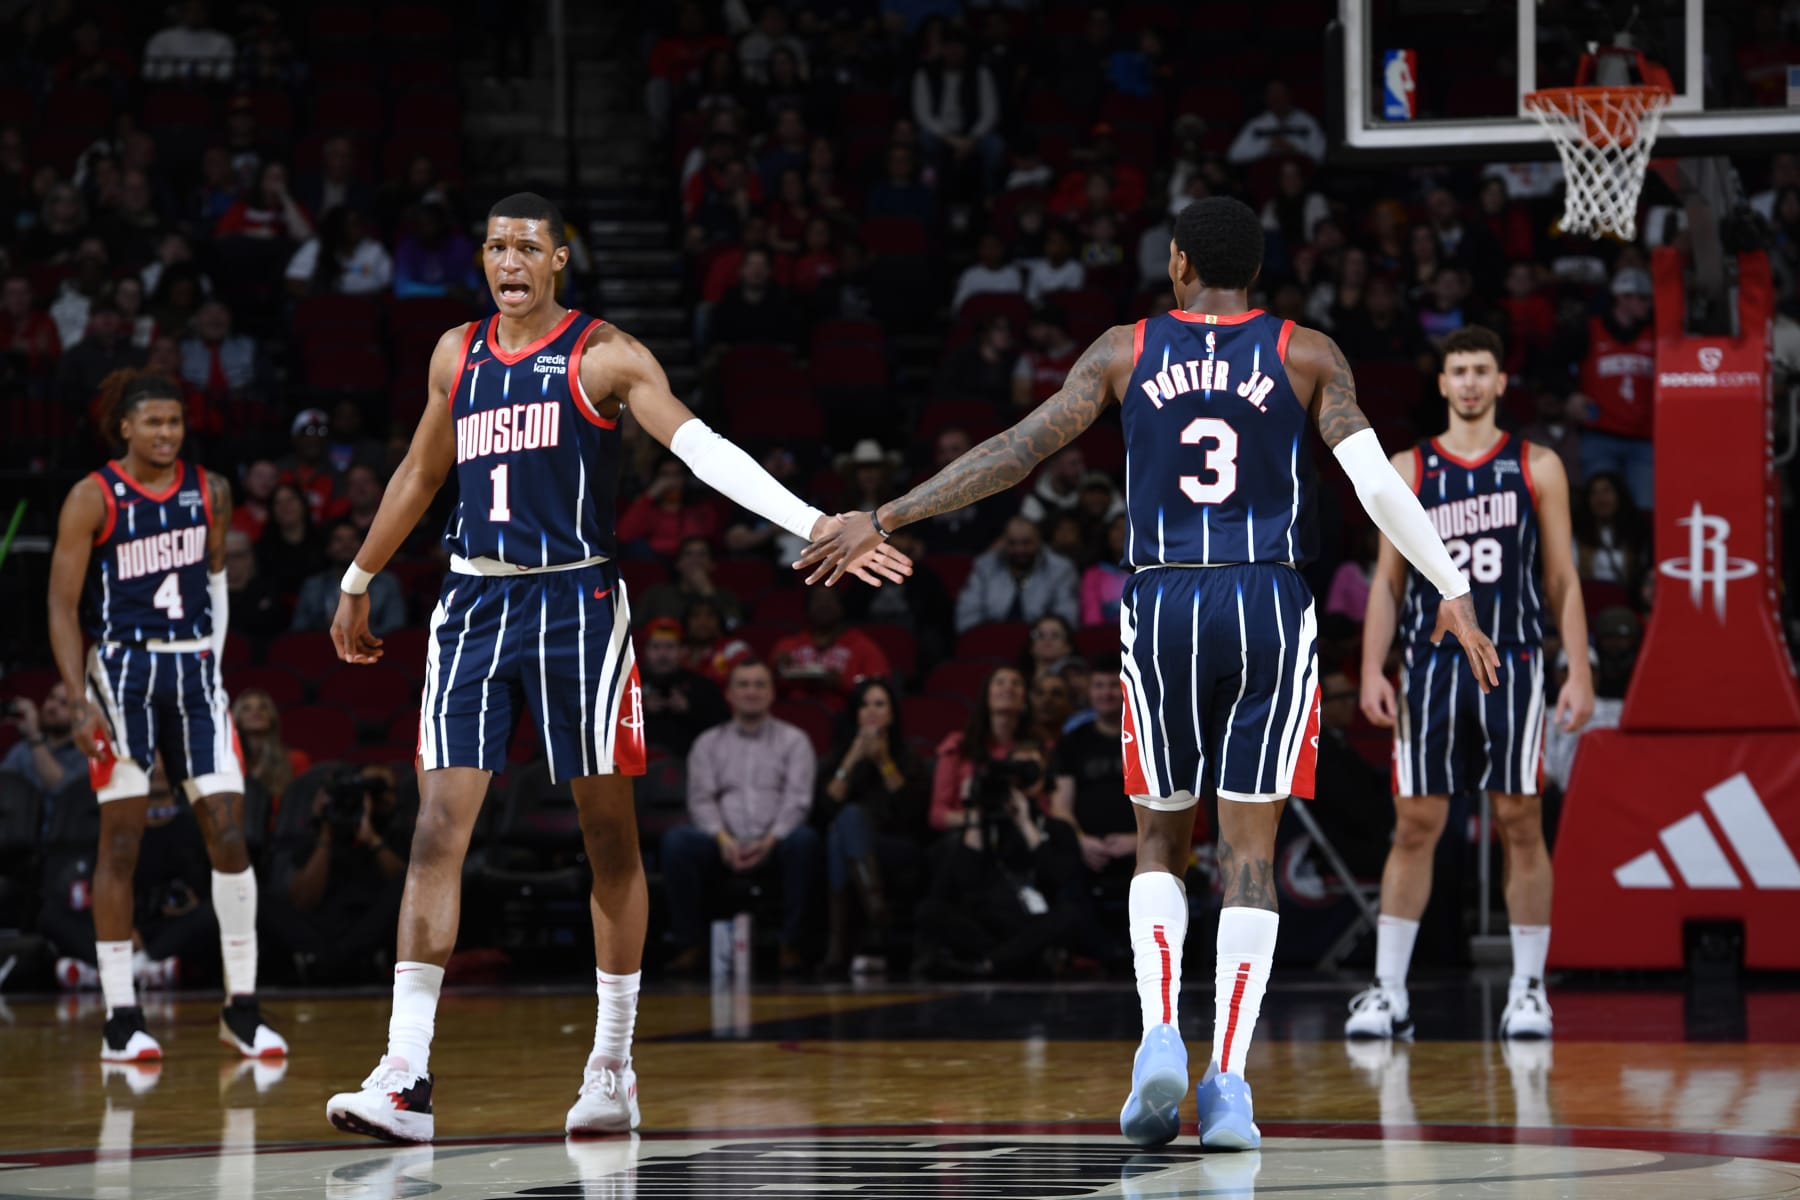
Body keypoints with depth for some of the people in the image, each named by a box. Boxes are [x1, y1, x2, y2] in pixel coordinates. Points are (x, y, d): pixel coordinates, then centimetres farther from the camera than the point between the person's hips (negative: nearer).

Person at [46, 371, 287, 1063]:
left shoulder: (209, 493, 6)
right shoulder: (92, 500, -7)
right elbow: (63, 605, -8)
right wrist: (78, 699, -17)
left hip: (195, 670, 4)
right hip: (122, 672, -4)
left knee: (229, 833, -3)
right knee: (121, 842, -3)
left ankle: (242, 1009, 4)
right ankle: (120, 1019, 1)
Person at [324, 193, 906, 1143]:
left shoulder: (602, 354, -4)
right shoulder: (457, 354, 11)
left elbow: (701, 447, -16)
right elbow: (419, 477, 25)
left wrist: (814, 524, -28)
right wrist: (358, 583, 33)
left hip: (575, 602, -3)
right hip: (474, 604, 3)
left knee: (608, 836, 3)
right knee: (438, 830, -7)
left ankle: (613, 1066, 14)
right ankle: (404, 1079, -11)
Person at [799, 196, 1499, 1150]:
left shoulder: (1126, 351, 6)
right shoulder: (1305, 355, 5)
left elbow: (1012, 454, 1)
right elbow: (1377, 483, -5)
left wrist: (883, 519, 5)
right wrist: (1454, 592, 0)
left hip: (1162, 607, 1)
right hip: (1270, 607, -1)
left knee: (1161, 841, 15)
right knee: (1250, 850, 3)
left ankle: (1160, 1038, -6)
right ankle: (1228, 1085, -6)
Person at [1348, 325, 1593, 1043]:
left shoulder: (1537, 467, 6)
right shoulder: (1407, 470, 8)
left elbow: (1563, 578, 5)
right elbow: (1387, 581, 8)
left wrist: (1579, 671, -3)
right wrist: (1372, 670, -3)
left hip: (1512, 664, -1)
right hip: (1430, 666, 1)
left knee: (1521, 825, 0)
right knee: (1414, 826, -1)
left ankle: (1528, 990, 6)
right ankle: (1388, 992, 1)